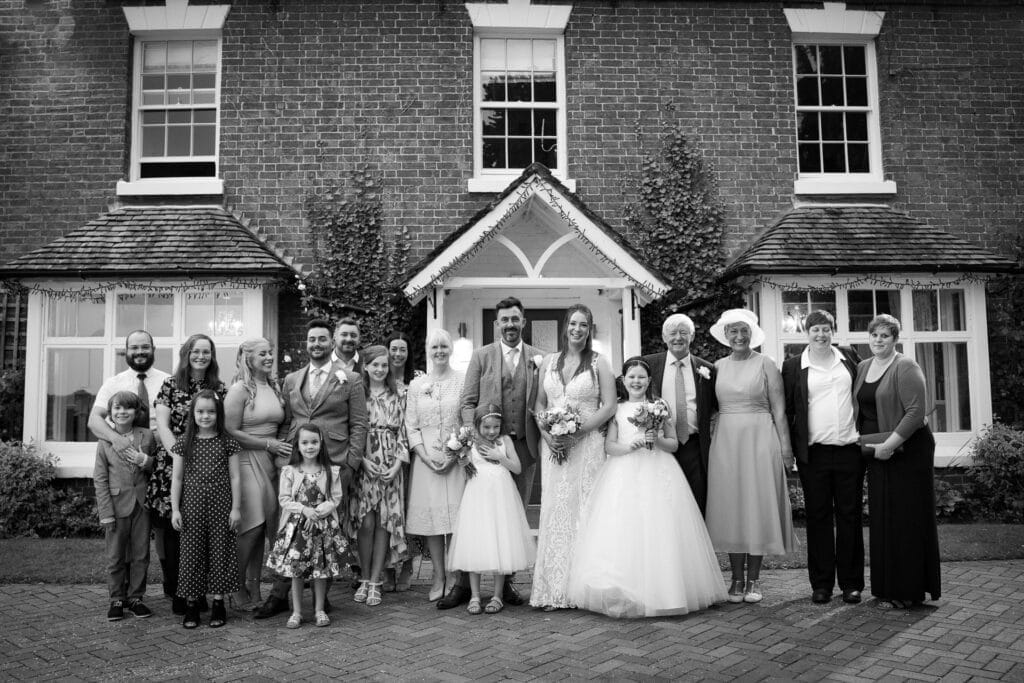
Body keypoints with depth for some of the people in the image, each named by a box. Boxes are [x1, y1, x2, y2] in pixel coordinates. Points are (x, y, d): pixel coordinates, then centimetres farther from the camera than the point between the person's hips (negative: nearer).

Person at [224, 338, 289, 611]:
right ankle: (238, 589, 10)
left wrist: (282, 447, 7)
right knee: (251, 527, -6)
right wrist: (268, 444, -13)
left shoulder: (274, 386, 12)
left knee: (262, 528, 8)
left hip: (269, 463, 6)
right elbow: (230, 432, -12)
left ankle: (254, 588, 17)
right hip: (246, 462, -6)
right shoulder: (240, 389, -8)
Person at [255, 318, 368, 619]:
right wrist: (279, 458, 6)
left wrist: (351, 464, -5)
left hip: (333, 464, -2)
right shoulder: (291, 381, 16)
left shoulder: (350, 380, 5)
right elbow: (284, 424, 17)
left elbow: (358, 425, 2)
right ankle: (280, 594, 9)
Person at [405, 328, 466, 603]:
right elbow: (411, 425, 7)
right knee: (430, 516, 1)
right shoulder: (416, 385, 10)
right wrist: (425, 456, -6)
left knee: (456, 515, -3)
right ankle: (438, 576, 11)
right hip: (426, 459, 2)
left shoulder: (464, 381, 3)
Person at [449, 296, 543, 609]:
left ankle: (507, 581, 19)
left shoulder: (538, 358, 8)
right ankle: (464, 583, 10)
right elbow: (468, 402, 2)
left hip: (524, 446, 2)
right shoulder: (481, 356, 5)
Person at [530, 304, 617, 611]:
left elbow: (609, 406, -3)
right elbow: (539, 404, 12)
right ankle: (555, 590, 5)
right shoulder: (549, 362, 13)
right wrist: (546, 434, -5)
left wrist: (578, 432, -13)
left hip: (587, 444, -3)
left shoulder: (599, 363, 3)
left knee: (584, 510, -4)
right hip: (553, 445, 3)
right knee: (555, 511, 0)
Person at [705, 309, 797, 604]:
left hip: (760, 439, -2)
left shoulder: (765, 364, 1)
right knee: (730, 508, 3)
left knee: (758, 505, 1)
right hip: (726, 442, 2)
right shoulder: (717, 367, 8)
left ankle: (753, 579, 12)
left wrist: (785, 448, -7)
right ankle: (737, 579, 13)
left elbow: (779, 410, -2)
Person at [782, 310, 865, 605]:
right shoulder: (792, 366, 3)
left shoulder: (849, 357, 9)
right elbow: (787, 410, 5)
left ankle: (851, 583, 17)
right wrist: (789, 449, 1)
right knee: (818, 517, 6)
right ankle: (821, 583, 15)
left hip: (850, 449, 1)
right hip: (814, 452, -1)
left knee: (850, 516, 7)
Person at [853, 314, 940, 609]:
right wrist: (867, 444, 6)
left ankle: (909, 590, 9)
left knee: (907, 518, -1)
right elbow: (860, 409, 18)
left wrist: (889, 444, -19)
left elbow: (916, 412, -17)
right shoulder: (862, 367, 12)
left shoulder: (906, 367, -9)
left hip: (907, 451, -6)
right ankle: (888, 587, 17)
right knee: (882, 519, 8)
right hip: (877, 452, 6)